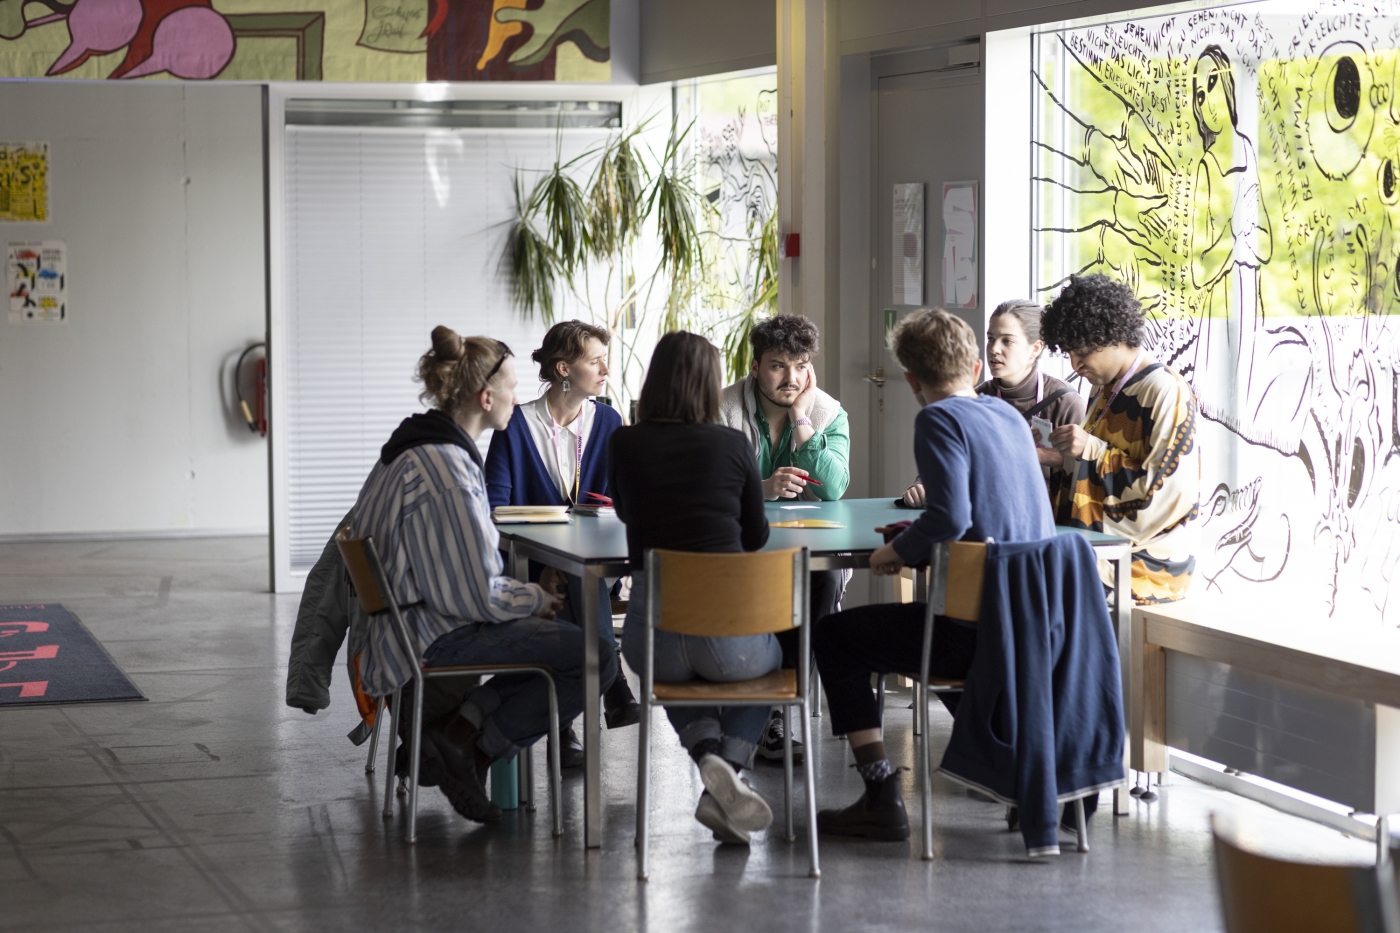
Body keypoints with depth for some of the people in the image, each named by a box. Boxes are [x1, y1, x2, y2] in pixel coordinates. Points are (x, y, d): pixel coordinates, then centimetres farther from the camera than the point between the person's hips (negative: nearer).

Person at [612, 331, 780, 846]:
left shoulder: (625, 444, 2)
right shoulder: (731, 444, -1)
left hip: (653, 633, 1)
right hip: (727, 628, -1)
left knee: (678, 672, 39)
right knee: (769, 659, 35)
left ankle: (708, 755, 7)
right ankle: (729, 763, 7)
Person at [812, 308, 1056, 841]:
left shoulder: (940, 419, -11)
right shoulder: (1009, 415, 13)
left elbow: (951, 519, -23)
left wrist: (898, 551, -7)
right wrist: (919, 536, 27)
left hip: (977, 630, -8)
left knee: (833, 637, 8)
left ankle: (882, 799, 2)